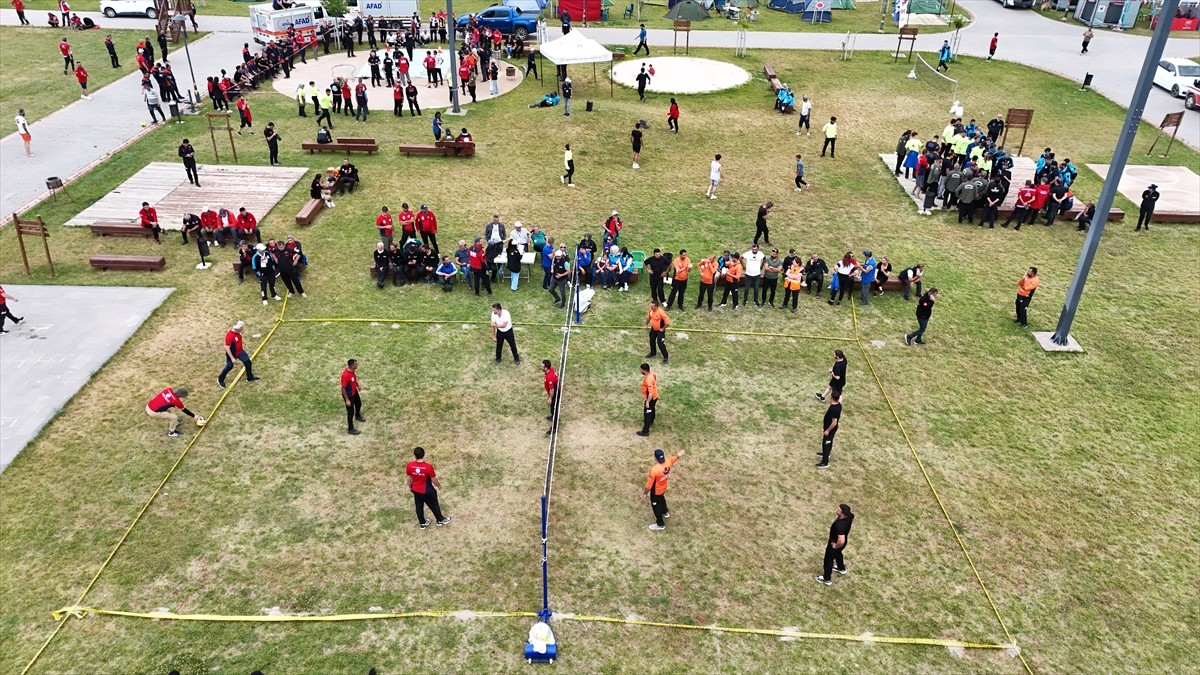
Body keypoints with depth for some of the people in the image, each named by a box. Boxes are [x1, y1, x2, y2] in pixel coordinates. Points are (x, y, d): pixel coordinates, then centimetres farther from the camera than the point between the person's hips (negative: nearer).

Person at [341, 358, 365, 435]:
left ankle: (357, 416, 61)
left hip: (354, 392, 9)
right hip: (348, 395, -9)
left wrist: (358, 386, 25)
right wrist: (347, 400, -23)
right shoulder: (345, 375, -36)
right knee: (350, 411, 6)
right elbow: (343, 388, -28)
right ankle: (350, 429, 23)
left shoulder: (353, 370, -11)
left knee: (359, 404, 31)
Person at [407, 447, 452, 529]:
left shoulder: (410, 465, -21)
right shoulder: (428, 467, -31)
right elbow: (434, 480, -18)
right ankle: (440, 520, 45)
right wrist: (439, 485, 4)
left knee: (419, 506, 25)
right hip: (427, 491, -3)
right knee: (434, 505, 22)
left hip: (416, 490, 3)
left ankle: (423, 523, 44)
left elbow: (409, 478, -5)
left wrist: (410, 486, 16)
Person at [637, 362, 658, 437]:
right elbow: (655, 382, 12)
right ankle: (651, 421, 57)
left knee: (647, 413, 2)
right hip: (655, 397, 9)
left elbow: (651, 393, -34)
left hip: (650, 399, -9)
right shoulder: (651, 374, -8)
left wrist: (647, 402, -27)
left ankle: (645, 431, 12)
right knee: (652, 409, 32)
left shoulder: (648, 380, -36)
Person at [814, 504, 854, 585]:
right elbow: (852, 520, 5)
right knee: (838, 553, 37)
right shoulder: (850, 515, -21)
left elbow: (841, 541, -48)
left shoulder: (840, 525, -45)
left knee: (828, 560, 17)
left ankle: (827, 579, 38)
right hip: (842, 542, 7)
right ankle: (841, 568, 63)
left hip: (835, 544, -7)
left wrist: (836, 546, -25)